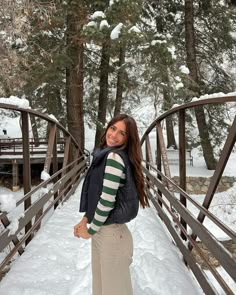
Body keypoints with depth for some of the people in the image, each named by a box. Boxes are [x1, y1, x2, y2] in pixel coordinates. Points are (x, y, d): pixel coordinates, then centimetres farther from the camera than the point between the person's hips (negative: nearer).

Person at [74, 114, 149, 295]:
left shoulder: (114, 157, -20)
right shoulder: (106, 154, 8)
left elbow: (107, 200, -23)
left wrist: (91, 230, -11)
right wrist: (86, 219, 6)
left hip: (111, 234, -8)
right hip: (103, 231, 9)